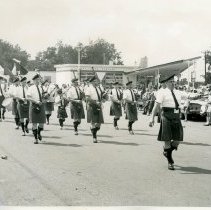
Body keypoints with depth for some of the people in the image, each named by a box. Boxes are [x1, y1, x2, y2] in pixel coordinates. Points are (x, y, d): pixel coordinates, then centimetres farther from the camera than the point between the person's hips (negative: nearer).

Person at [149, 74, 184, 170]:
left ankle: (167, 151, 31)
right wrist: (152, 118, -20)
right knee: (167, 139, 0)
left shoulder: (178, 93, 14)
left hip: (176, 117, 5)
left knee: (178, 139, 1)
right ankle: (170, 161, 13)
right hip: (166, 116, -5)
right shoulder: (162, 93, -4)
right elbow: (156, 105, -11)